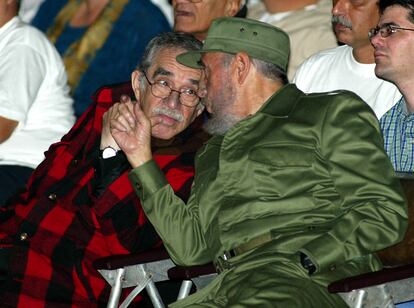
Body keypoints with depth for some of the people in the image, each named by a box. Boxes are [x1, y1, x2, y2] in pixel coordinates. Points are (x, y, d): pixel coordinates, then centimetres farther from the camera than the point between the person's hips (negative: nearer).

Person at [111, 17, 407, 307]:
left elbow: (385, 211, 1)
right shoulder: (214, 151, 33)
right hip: (230, 283, 6)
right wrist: (141, 156, 26)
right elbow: (191, 248, 23)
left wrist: (305, 261, -13)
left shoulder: (334, 111, 13)